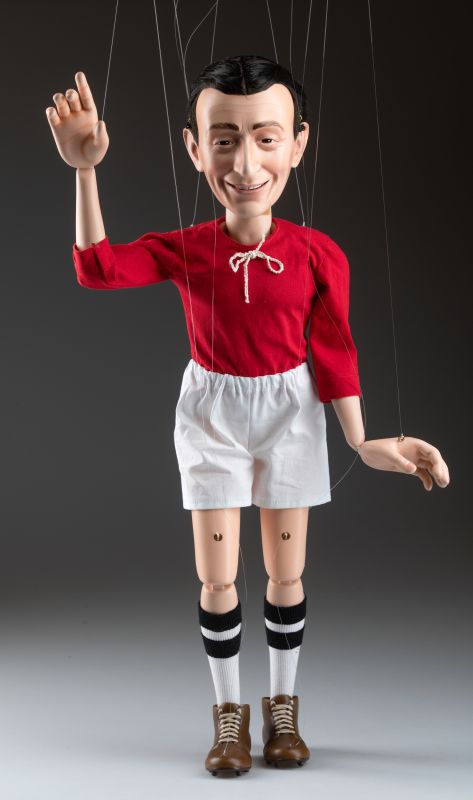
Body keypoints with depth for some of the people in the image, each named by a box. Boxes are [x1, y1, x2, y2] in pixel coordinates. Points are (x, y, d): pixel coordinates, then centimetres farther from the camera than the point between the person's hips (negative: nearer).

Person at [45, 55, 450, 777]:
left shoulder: (319, 255, -13)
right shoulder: (183, 249, -12)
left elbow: (333, 351, -4)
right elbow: (97, 268, -20)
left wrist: (364, 443, -4)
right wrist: (85, 170, -26)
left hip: (290, 413, 0)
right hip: (212, 413, 0)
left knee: (287, 572, 9)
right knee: (216, 577, 4)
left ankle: (282, 706, 28)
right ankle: (230, 711, 22)